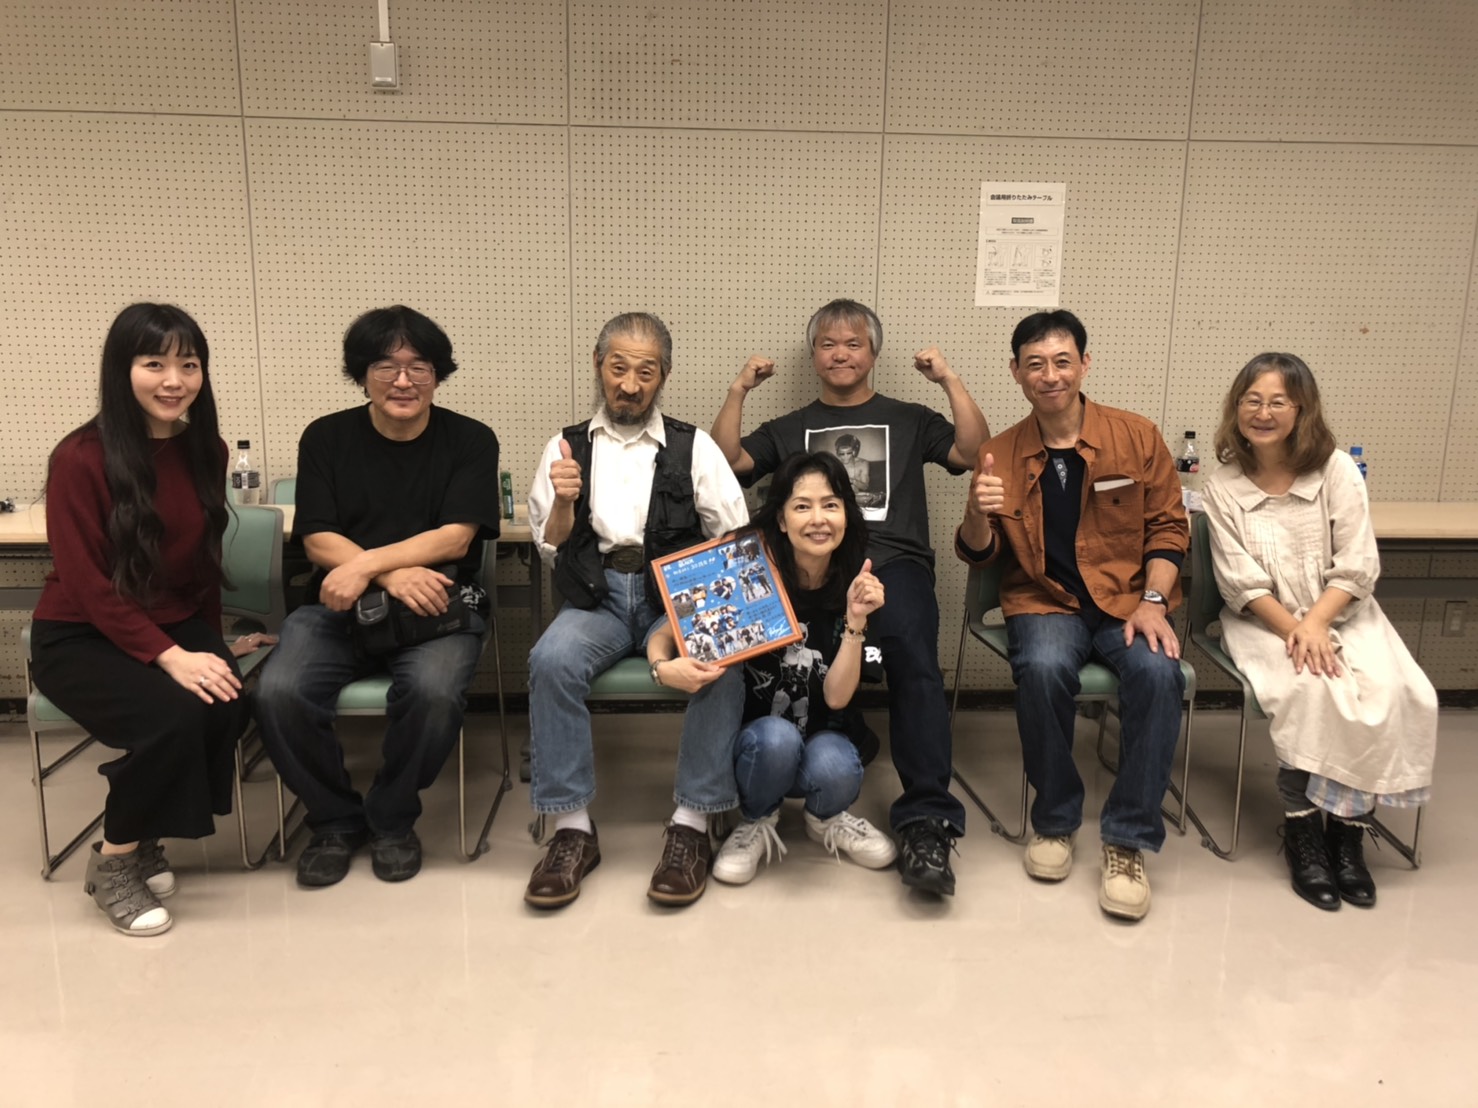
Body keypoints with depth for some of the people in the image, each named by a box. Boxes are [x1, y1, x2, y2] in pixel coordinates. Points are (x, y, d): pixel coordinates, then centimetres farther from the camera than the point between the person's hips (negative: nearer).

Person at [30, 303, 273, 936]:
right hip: (80, 638, -5)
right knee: (173, 716, -31)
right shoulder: (82, 458, -14)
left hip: (177, 626, 5)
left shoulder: (206, 450, 3)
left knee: (230, 703, -26)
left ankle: (145, 840, 1)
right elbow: (88, 584, -17)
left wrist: (210, 644, 9)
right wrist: (170, 656, -25)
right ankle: (112, 862, -3)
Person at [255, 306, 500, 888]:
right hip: (337, 607, 2)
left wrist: (365, 564, -19)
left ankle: (391, 819, -2)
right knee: (278, 693, -26)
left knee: (433, 692, -33)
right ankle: (334, 819, 3)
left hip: (438, 606, -2)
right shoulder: (326, 438, 8)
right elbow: (318, 541, 0)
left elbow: (455, 537, -7)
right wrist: (394, 575, -18)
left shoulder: (471, 441, 4)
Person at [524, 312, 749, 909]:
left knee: (721, 664, -32)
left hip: (676, 593, 0)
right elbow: (550, 548, 10)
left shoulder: (693, 447, 9)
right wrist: (564, 502, -11)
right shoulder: (567, 446, 12)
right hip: (596, 594, 1)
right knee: (551, 660, -31)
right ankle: (572, 827, -19)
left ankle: (691, 826, -19)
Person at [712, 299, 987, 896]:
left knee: (914, 655, -34)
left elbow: (974, 453, 10)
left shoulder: (908, 420, 26)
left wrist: (950, 381, 4)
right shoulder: (789, 430, 29)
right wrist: (738, 391, 9)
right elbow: (725, 462, 14)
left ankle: (926, 822, -33)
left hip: (894, 563, 0)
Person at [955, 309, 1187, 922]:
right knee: (1043, 668, -33)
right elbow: (977, 554, 3)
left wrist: (1152, 602, -10)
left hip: (1128, 599, 0)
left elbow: (1168, 526, 6)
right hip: (1044, 600, 0)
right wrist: (978, 514, -21)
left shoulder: (1137, 436, 2)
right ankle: (1055, 820, -9)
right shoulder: (999, 454, 4)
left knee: (1156, 672, -31)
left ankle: (1128, 840, -15)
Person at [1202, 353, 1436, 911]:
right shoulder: (1223, 486, -4)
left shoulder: (1337, 470, -3)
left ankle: (1348, 825, -9)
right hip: (1265, 621, -1)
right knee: (1308, 688, -30)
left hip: (1340, 615, 2)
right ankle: (1303, 826, -14)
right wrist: (1292, 629, -20)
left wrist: (1315, 623, -19)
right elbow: (1242, 583, -7)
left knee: (1395, 692, -25)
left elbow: (1357, 567, -6)